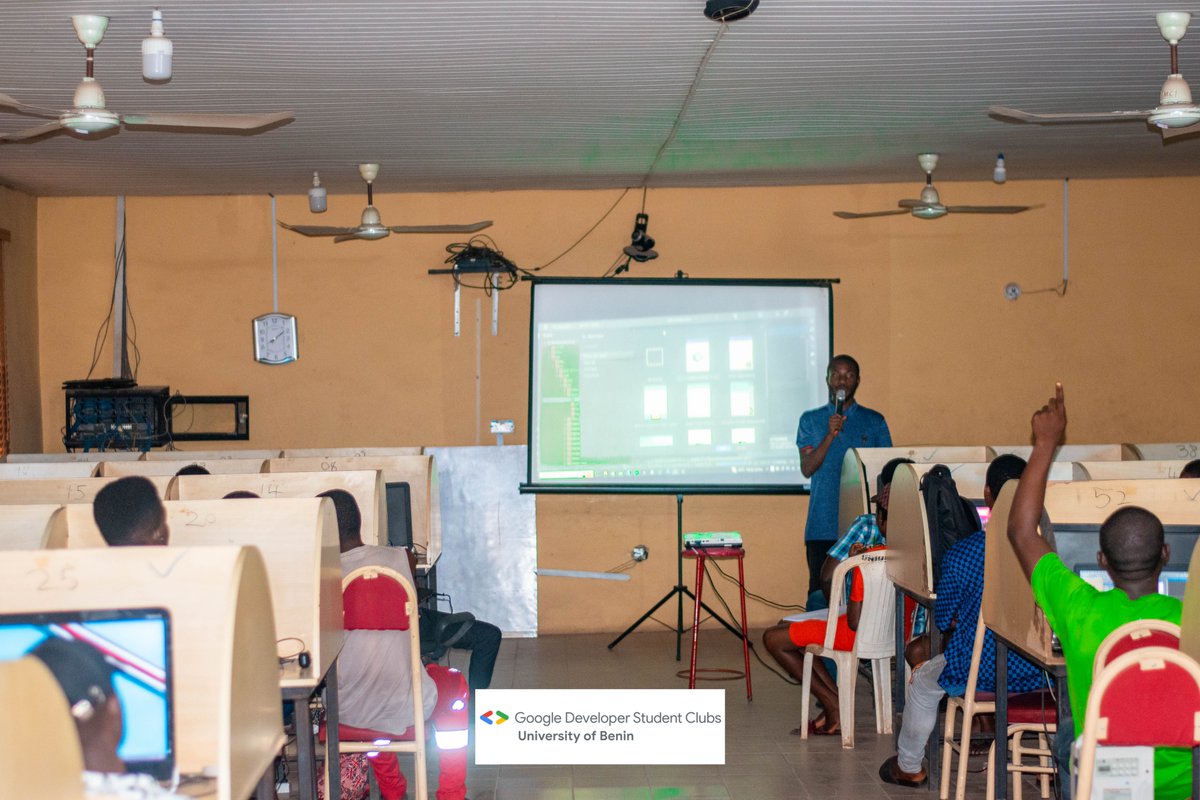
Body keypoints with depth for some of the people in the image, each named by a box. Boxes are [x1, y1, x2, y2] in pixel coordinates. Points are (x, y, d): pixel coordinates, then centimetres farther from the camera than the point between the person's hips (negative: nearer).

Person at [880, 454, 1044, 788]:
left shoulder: (960, 554, -15)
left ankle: (909, 766, 43)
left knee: (922, 680, 27)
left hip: (977, 673, -3)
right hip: (1036, 673, 3)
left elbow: (944, 619, -2)